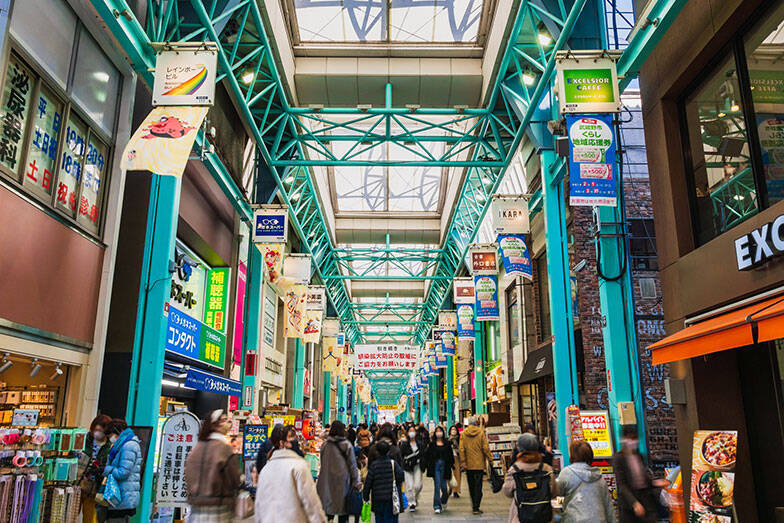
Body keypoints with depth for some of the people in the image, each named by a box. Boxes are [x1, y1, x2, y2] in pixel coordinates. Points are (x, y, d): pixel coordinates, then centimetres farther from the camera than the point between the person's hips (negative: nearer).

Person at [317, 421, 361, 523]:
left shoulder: (325, 445, -2)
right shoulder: (347, 445, -8)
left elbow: (322, 464, 7)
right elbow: (352, 465, -5)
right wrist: (356, 483, 2)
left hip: (327, 480, 2)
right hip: (342, 480, -2)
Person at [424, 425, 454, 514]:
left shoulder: (447, 443, 5)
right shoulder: (432, 444, 4)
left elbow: (450, 456, 7)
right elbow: (429, 456, 2)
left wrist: (451, 466, 0)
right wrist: (429, 467, -4)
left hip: (444, 466, 1)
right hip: (435, 466, -1)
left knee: (444, 486, 6)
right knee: (437, 486, -5)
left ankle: (444, 501, 36)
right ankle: (437, 506, -1)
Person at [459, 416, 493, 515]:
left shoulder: (463, 434, -2)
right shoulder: (481, 433, -8)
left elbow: (461, 449, -5)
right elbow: (485, 448, -9)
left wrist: (463, 462, -2)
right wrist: (490, 459, 2)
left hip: (468, 465, 2)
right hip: (479, 464, -2)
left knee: (471, 486, 15)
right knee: (478, 486, 2)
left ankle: (474, 505, 26)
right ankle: (476, 507, -3)